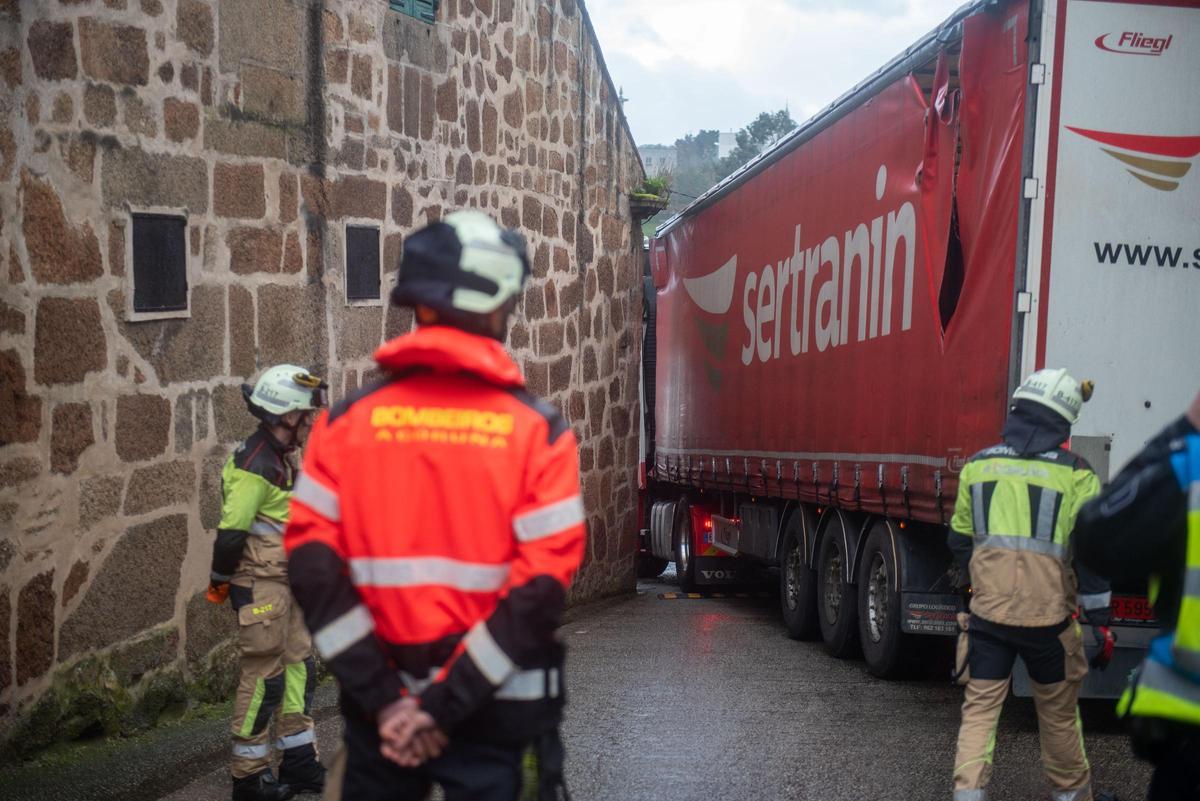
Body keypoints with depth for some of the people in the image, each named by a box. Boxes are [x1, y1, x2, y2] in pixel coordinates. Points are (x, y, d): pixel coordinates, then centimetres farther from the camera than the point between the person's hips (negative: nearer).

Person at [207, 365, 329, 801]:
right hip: (261, 585, -10)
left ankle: (299, 763, 23)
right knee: (263, 677, -3)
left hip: (287, 583, 10)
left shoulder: (281, 458, 13)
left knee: (298, 667, 13)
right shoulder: (255, 464, -19)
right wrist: (220, 583, -11)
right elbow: (231, 532, -19)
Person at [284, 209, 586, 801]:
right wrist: (445, 707, -9)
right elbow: (542, 588, -13)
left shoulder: (347, 420, -2)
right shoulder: (539, 431, -7)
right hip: (495, 712, -2)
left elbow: (314, 565, -8)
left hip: (378, 705, 2)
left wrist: (384, 699, -7)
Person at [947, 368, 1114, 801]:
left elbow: (960, 541, 15)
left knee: (980, 707, 8)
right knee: (1058, 710, 16)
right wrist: (1101, 619, 0)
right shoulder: (1075, 475, -5)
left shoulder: (978, 465, 6)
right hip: (1048, 617, -2)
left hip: (987, 614, 2)